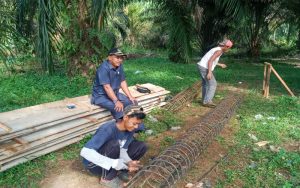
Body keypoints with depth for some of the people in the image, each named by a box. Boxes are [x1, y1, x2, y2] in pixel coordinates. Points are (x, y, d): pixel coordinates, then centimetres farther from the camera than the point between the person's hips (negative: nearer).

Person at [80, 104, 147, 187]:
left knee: (141, 146, -9)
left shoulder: (129, 129, -10)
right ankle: (107, 178, -13)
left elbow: (123, 150, -11)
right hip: (94, 164, -6)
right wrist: (114, 163, -44)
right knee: (114, 144, -36)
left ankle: (118, 170, 1)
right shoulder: (108, 129, -32)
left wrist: (129, 162, -32)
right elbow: (85, 152, -40)